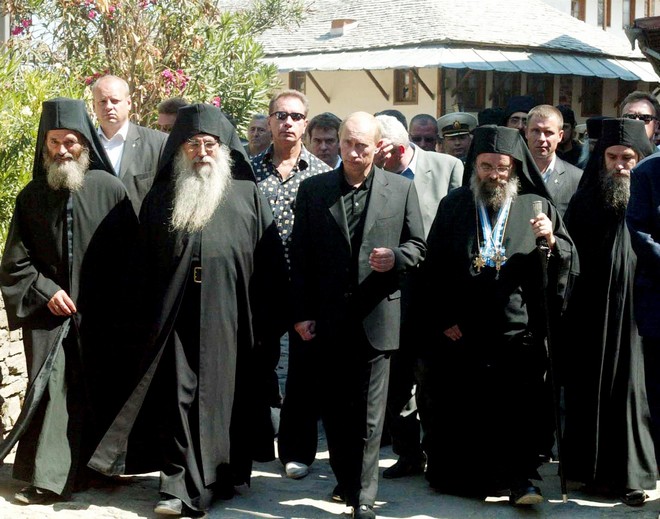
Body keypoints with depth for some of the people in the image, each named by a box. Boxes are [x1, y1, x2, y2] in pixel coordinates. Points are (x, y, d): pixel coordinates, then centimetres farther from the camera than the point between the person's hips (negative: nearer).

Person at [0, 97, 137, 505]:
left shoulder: (109, 190, -2)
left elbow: (130, 253, 1)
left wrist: (118, 303, -4)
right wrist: (45, 291, -7)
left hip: (100, 317, -1)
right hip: (49, 314, 1)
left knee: (100, 390, 6)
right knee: (50, 388, -3)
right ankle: (48, 476, 2)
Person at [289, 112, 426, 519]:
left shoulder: (401, 189, 2)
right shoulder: (313, 190, 4)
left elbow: (418, 246, 8)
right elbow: (300, 255, 4)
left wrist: (395, 257, -14)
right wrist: (302, 313, -1)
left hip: (376, 319, -2)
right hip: (328, 320, 2)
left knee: (369, 416, 1)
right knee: (334, 409, 12)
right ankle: (346, 481, 30)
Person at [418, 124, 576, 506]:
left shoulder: (537, 207, 4)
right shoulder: (453, 206, 5)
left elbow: (570, 261, 5)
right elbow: (433, 268, 5)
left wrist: (551, 242, -16)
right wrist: (440, 319, 0)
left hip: (519, 333, -1)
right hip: (462, 333, 1)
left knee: (518, 411, 1)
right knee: (463, 409, 9)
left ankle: (517, 478, 13)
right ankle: (460, 475, 25)